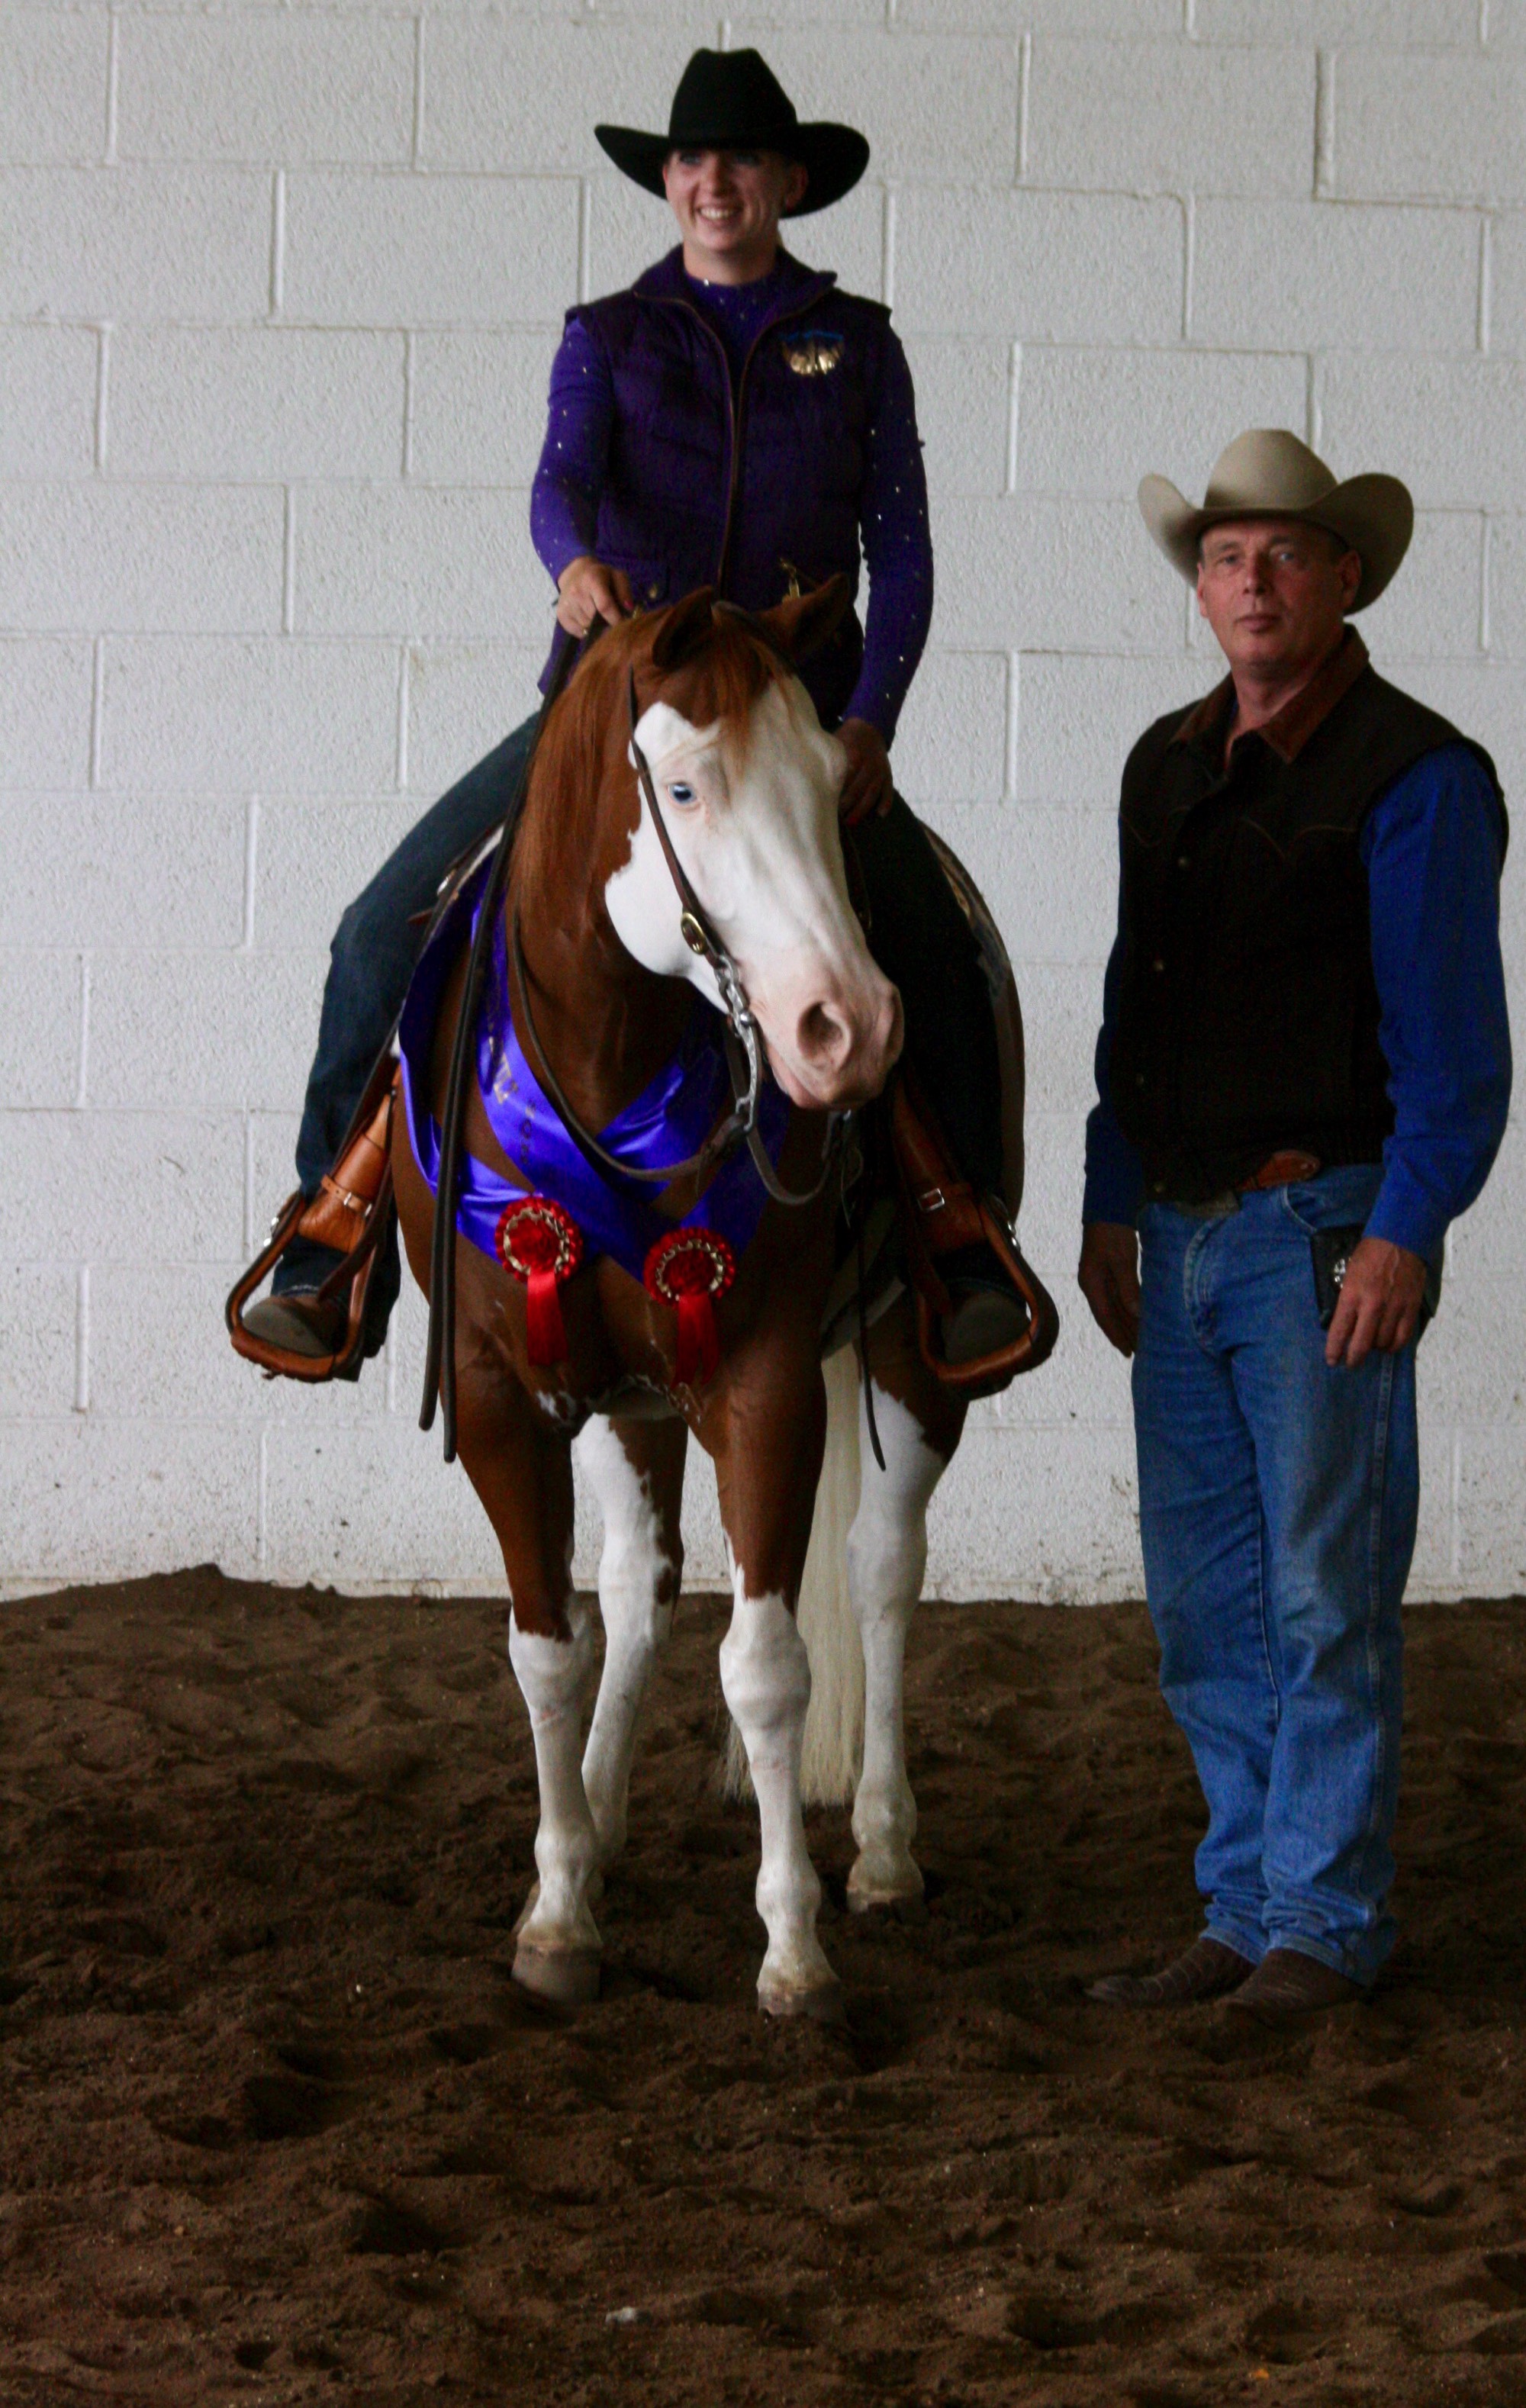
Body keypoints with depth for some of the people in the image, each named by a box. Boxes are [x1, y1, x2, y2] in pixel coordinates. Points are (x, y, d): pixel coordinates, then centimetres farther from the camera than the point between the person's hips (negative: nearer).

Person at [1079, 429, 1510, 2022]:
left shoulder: (1412, 777, -7)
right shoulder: (1167, 767, 14)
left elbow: (1450, 1039, -11)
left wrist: (1404, 1234, -18)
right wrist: (1109, 1205, 15)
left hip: (1321, 1226, -7)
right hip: (1182, 1236, 7)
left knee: (1324, 1592, -1)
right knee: (1205, 1604, 10)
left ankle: (1323, 1921, 8)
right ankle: (1245, 1910, 19)